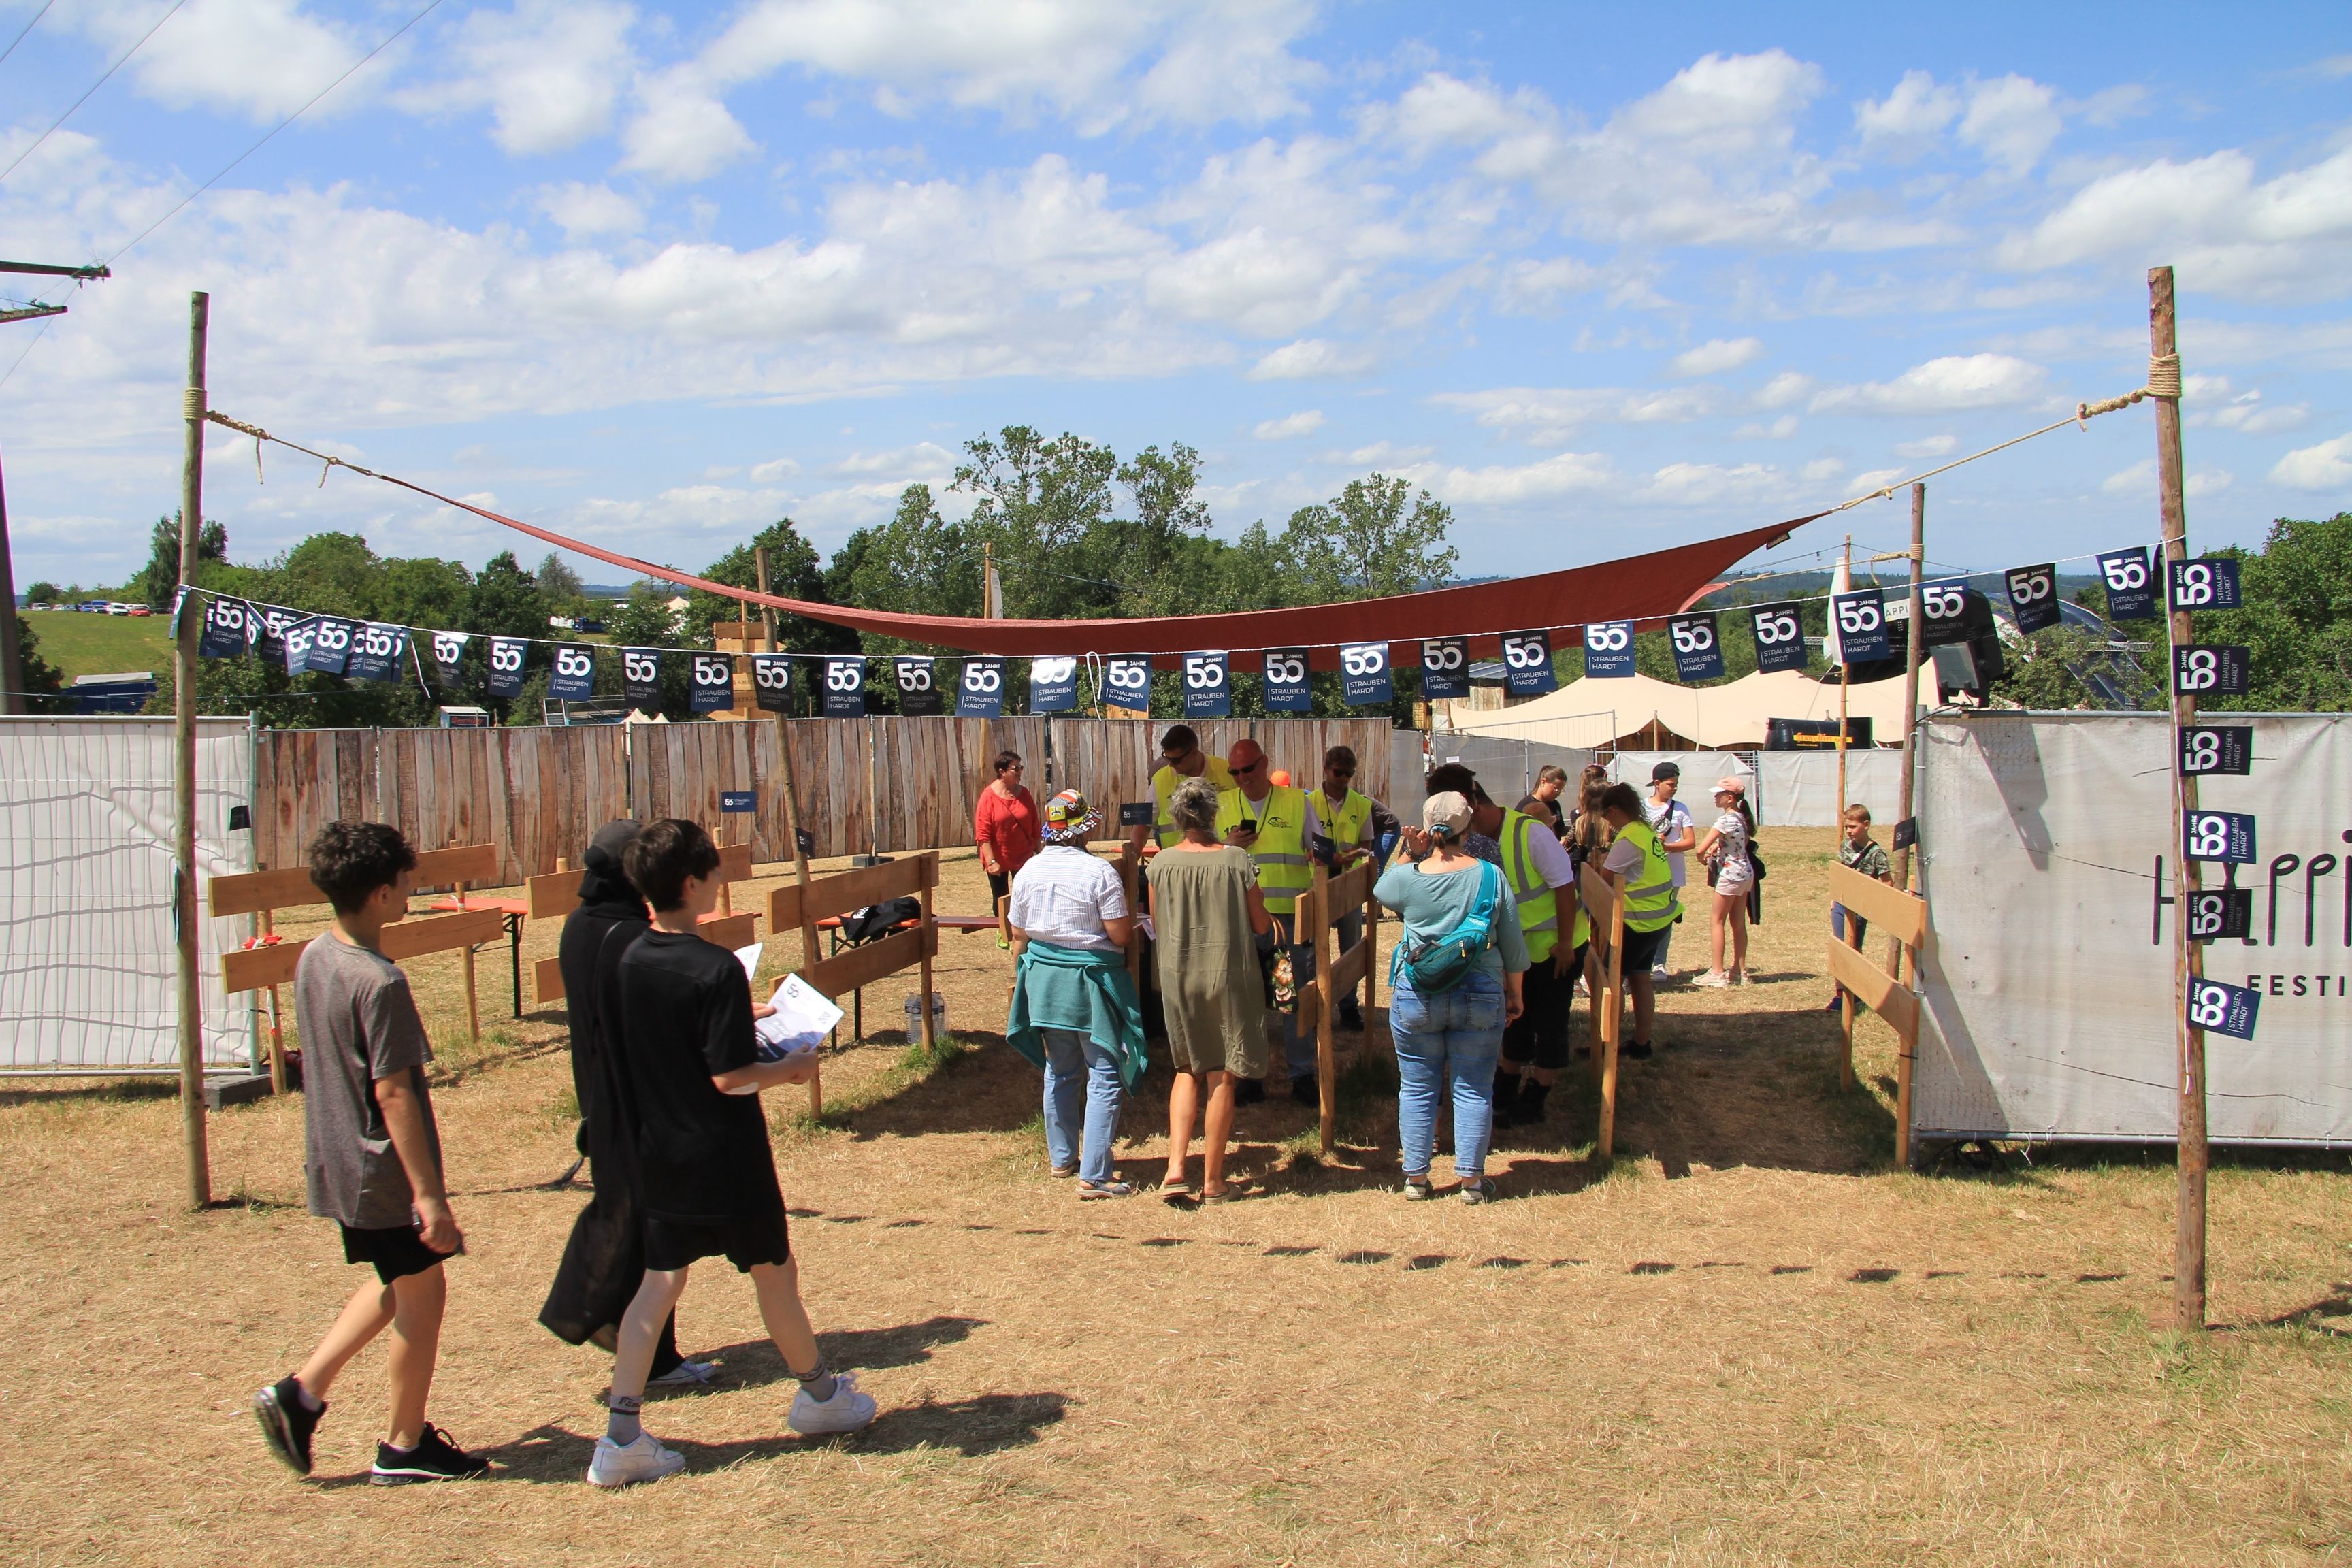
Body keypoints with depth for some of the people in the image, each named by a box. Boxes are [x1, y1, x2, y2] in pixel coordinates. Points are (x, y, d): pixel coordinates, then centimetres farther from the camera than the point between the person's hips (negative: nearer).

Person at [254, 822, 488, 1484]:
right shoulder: (379, 983, -24)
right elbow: (392, 1092, -24)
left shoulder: (313, 958, 3)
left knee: (395, 1284, 24)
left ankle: (301, 1392, 18)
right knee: (422, 1293, 8)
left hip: (337, 1163, 9)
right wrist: (429, 1193, -21)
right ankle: (405, 1448, 19)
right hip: (386, 1174, -9)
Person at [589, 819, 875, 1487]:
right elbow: (731, 1077, -22)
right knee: (773, 1272, 13)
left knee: (660, 1282, 9)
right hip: (725, 1157, -6)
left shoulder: (633, 961, 0)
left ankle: (621, 1437, 3)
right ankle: (819, 1393, 33)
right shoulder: (716, 968, -22)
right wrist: (789, 1068, -5)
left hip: (660, 1156, 6)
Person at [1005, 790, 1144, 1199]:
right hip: (1092, 981, -6)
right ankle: (1095, 1175, -5)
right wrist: (1126, 907, 6)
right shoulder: (1098, 871, -16)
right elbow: (1119, 935, -15)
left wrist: (1022, 976, 24)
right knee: (1105, 1076, -1)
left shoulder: (1029, 871, 0)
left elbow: (1019, 935, 8)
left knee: (1060, 1071, 20)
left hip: (1044, 977, 6)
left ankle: (1062, 1157, 31)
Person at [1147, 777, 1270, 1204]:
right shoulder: (1236, 860, -11)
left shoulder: (1160, 865, -6)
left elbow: (1156, 924, 6)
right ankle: (1212, 1180, 14)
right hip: (1228, 975, -2)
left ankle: (1175, 1168, 4)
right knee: (1221, 1076, 7)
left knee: (1187, 1070, 17)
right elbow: (1261, 926, -4)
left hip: (1177, 976, 2)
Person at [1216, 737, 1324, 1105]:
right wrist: (1230, 846, -8)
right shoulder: (1221, 805, 8)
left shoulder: (1298, 802, 5)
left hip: (1292, 914, -1)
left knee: (1299, 998, 2)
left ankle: (1302, 1075, 13)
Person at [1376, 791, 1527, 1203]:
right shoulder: (1492, 876, -5)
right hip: (1479, 997, 0)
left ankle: (1416, 1177, 18)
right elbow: (1513, 945, 2)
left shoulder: (1407, 877, -7)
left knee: (1417, 1089, 11)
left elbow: (1381, 891, 19)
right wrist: (1514, 995, 14)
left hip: (1415, 997, 0)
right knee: (1473, 1090, 9)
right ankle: (1471, 1180, 14)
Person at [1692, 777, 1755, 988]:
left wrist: (1702, 856, -1)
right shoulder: (1741, 817, 8)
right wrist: (1715, 847, 5)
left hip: (1730, 875, -9)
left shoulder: (1726, 820, -20)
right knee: (1738, 923, 13)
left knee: (1718, 922, 0)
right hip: (1745, 873, 9)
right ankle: (1740, 971, 17)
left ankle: (1717, 973, 0)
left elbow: (1701, 848, -24)